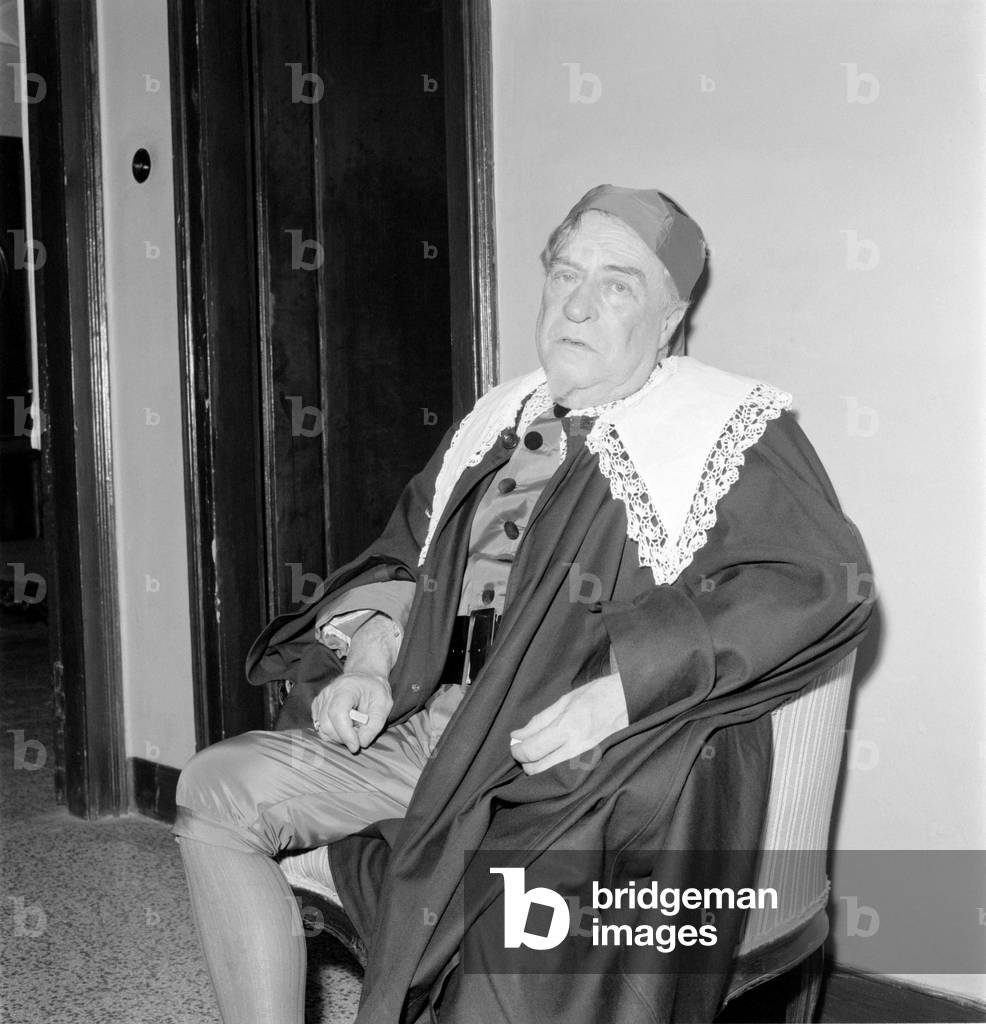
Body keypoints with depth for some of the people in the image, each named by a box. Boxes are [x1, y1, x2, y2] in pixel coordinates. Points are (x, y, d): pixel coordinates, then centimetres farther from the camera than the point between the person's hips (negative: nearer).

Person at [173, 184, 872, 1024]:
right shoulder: (499, 422, 18)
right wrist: (369, 665, 4)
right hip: (446, 725, 7)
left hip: (618, 762, -7)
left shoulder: (730, 428, -2)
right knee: (217, 788, -3)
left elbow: (821, 580, -16)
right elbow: (404, 557, 26)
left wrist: (616, 692, -22)